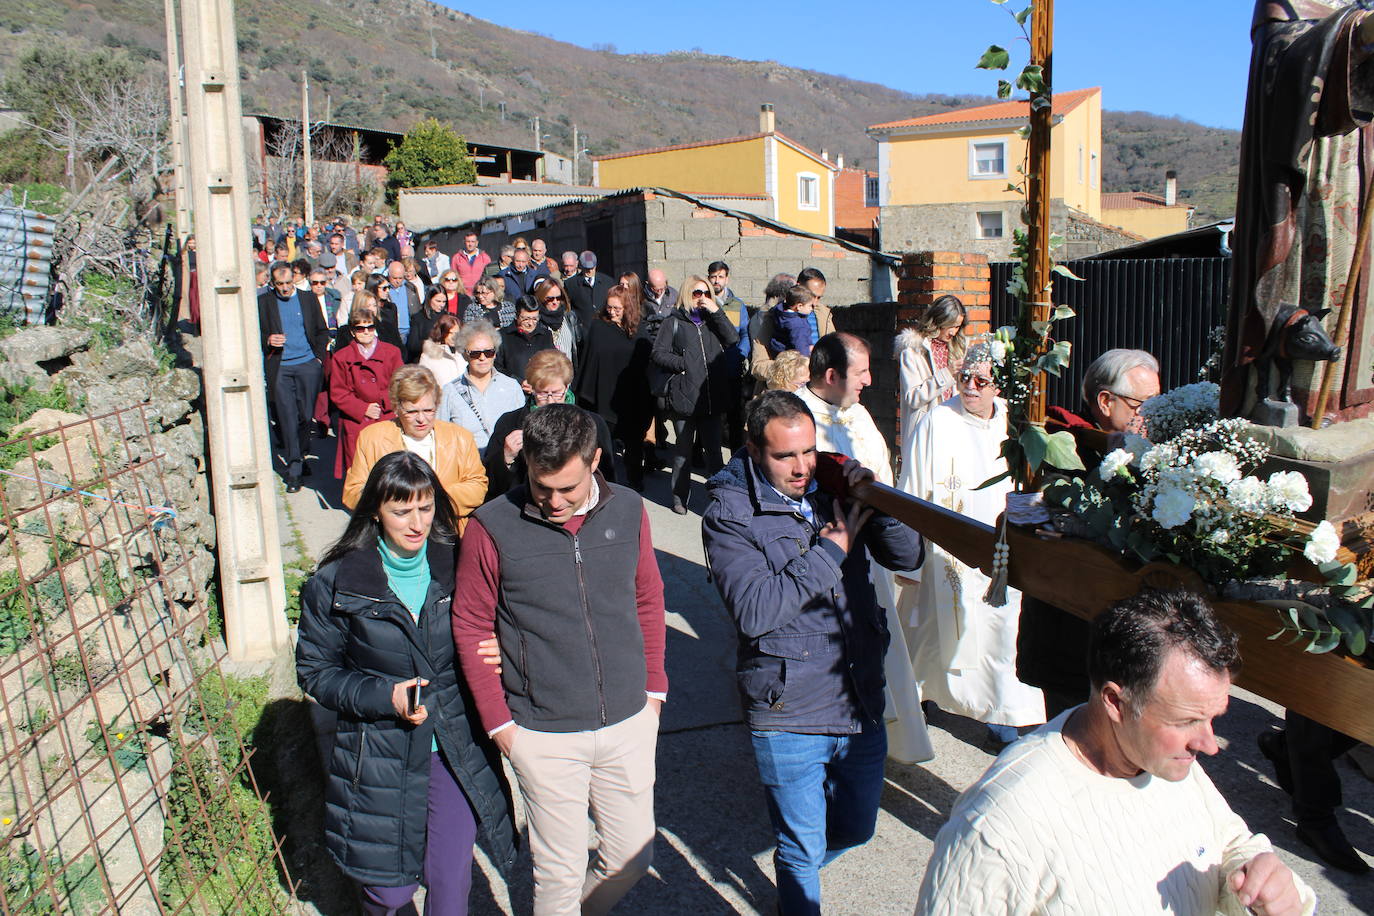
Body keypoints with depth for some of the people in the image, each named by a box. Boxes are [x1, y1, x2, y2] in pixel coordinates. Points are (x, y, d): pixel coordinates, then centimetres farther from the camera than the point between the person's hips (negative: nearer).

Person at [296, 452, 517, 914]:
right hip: (380, 759, -1)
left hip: (457, 751, 1)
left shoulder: (458, 567, -3)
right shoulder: (335, 584, -8)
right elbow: (315, 671, -2)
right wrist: (385, 697, -16)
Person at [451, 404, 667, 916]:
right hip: (545, 737, -3)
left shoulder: (627, 511, -3)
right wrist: (498, 721, -5)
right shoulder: (493, 527, -13)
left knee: (633, 856, 16)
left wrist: (654, 688, 9)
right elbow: (470, 626, -5)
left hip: (630, 723, 4)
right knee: (561, 873, 9)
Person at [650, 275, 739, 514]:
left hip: (712, 396, 3)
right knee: (683, 449, 7)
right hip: (684, 396, -3)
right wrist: (683, 364, -10)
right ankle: (680, 497, 18)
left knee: (713, 449, 8)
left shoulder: (712, 321, 13)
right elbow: (658, 353, -3)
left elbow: (732, 339, -4)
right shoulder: (674, 322, 2)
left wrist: (716, 311, -8)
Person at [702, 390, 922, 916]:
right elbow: (754, 611, -26)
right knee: (804, 850, 13)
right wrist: (832, 549, -21)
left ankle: (796, 869, 53)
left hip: (862, 704, 5)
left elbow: (908, 558, 1)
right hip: (789, 719, -5)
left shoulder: (831, 491, 1)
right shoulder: (729, 515, -13)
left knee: (855, 828, 24)